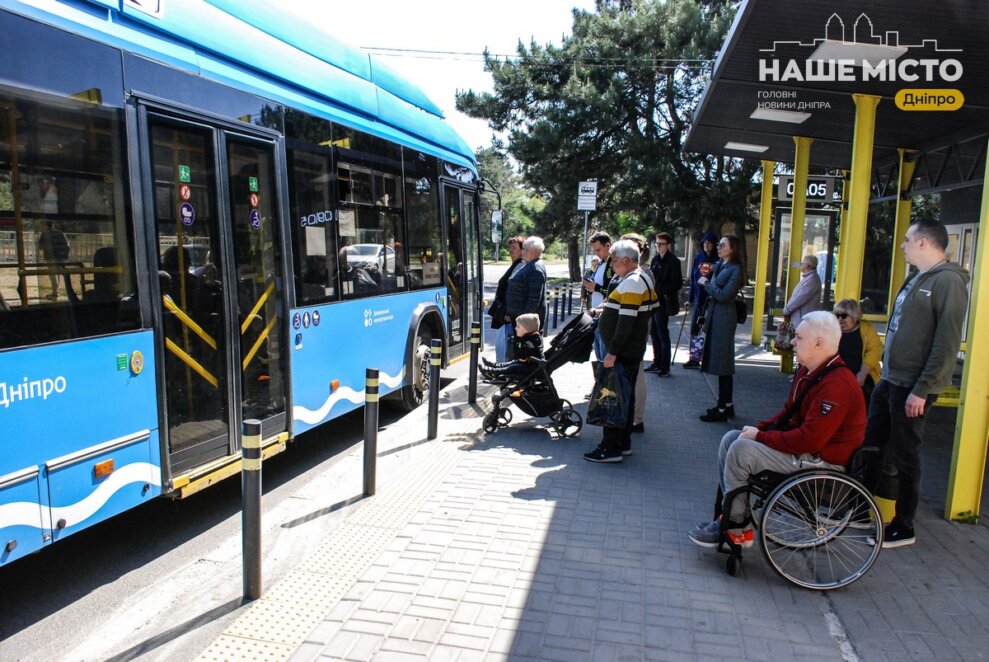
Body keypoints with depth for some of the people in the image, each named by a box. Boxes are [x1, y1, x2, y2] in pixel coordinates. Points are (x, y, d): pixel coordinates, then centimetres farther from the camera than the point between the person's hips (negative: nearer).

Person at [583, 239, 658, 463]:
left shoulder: (631, 283, -19)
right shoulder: (642, 279, 14)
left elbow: (626, 322, -24)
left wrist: (612, 352, -23)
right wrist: (608, 310, 19)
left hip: (622, 353, -11)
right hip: (633, 350, 11)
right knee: (625, 396, 16)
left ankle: (611, 448, 1)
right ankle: (624, 444, 26)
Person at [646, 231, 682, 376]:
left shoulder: (673, 261, -8)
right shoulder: (655, 260, 12)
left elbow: (677, 283, -13)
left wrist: (660, 291, -20)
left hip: (662, 303, -7)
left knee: (663, 334, -2)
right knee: (654, 333, 12)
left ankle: (665, 367, 6)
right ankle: (657, 364, 22)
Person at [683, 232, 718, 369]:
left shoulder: (718, 260, -6)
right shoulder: (698, 257, 9)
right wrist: (690, 298, 11)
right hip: (698, 300, 5)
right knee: (694, 329, 9)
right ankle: (694, 358, 17)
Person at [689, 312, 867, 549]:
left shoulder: (836, 385, -26)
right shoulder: (808, 370, 7)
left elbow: (809, 440, -30)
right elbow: (788, 412, 18)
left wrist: (760, 436, -20)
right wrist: (760, 427, 0)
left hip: (822, 460, -11)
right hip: (801, 442, 11)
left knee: (741, 449, -22)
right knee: (730, 438, 4)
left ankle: (737, 528, -6)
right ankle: (733, 511, 8)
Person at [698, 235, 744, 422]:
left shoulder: (735, 269, -11)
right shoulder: (719, 265, 13)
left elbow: (724, 295, -18)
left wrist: (706, 283, -8)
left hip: (724, 318, -9)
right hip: (714, 315, 9)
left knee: (722, 363, -4)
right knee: (722, 363, 13)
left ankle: (722, 409, 2)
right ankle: (727, 405, 22)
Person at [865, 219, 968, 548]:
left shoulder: (948, 280, -15)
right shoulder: (916, 280, 15)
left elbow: (947, 344, -20)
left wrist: (921, 390, -21)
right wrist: (885, 365, 17)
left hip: (911, 388, -9)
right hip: (889, 379, 9)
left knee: (903, 456, 2)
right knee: (870, 444, 14)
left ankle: (903, 529, 17)